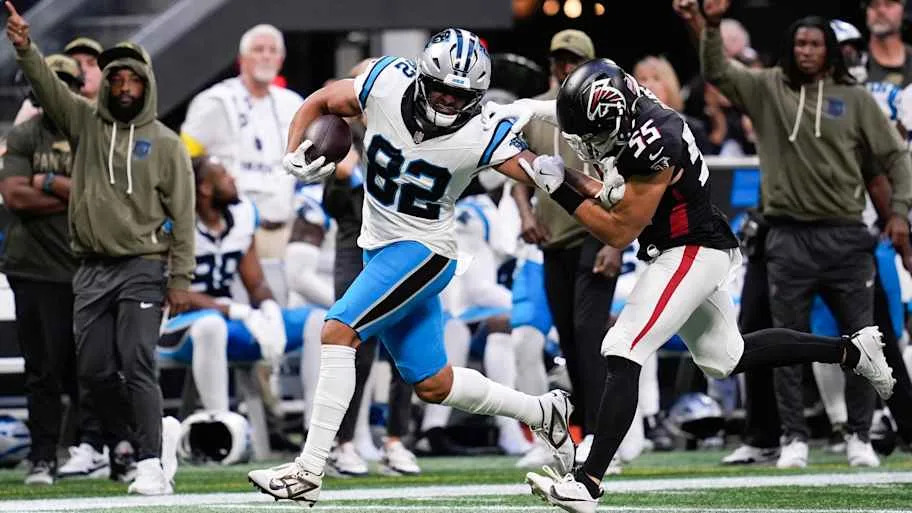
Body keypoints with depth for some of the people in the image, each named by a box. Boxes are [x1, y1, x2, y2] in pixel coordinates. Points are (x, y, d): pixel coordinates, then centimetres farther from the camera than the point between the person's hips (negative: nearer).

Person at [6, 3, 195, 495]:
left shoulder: (165, 142, 2)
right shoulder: (85, 122, 9)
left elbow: (182, 214, 1)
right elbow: (49, 86, -6)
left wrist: (180, 278, -5)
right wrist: (26, 49, -25)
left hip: (142, 269, -4)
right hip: (92, 269, 4)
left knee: (138, 367, -13)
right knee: (94, 371, 4)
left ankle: (150, 464, -15)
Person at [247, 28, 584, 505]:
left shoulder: (481, 135, -20)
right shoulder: (387, 84, -11)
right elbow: (318, 103, 3)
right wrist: (294, 154, -13)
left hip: (424, 251, -6)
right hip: (379, 246, 6)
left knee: (338, 332, -24)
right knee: (433, 385, 14)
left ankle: (309, 471, -22)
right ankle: (542, 413, 34)